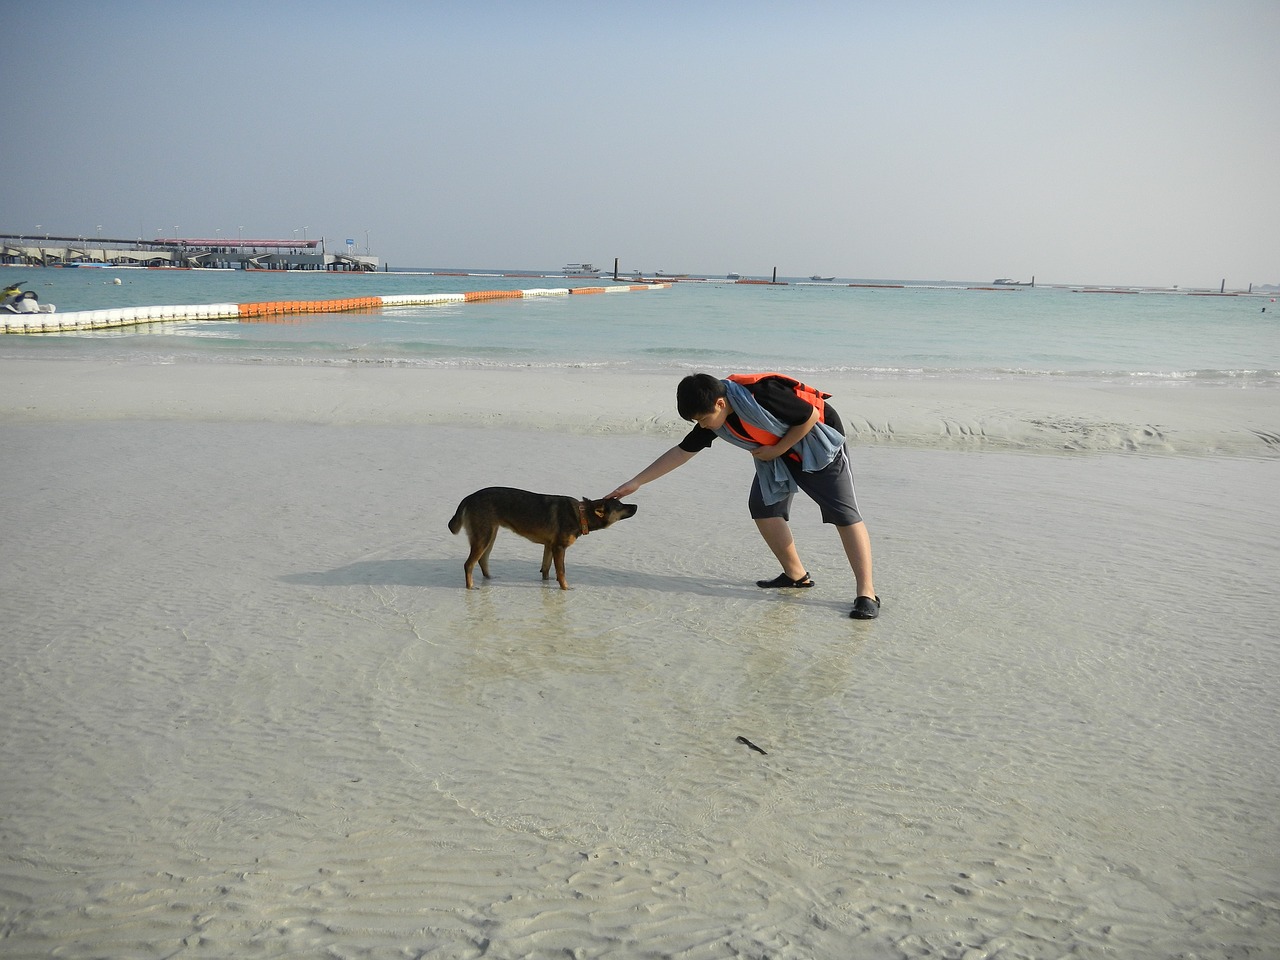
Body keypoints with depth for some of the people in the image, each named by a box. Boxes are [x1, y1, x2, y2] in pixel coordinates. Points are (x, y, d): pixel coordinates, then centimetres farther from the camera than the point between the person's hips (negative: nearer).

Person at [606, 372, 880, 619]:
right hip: (776, 452, 8)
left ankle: (866, 592, -16)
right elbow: (682, 451, -3)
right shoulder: (713, 419, -10)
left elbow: (810, 416, -24)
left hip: (817, 441, -8)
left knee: (843, 512, -14)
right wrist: (636, 482, -5)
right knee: (763, 505, -1)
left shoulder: (761, 394, -34)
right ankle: (796, 575, 11)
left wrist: (777, 450, -18)